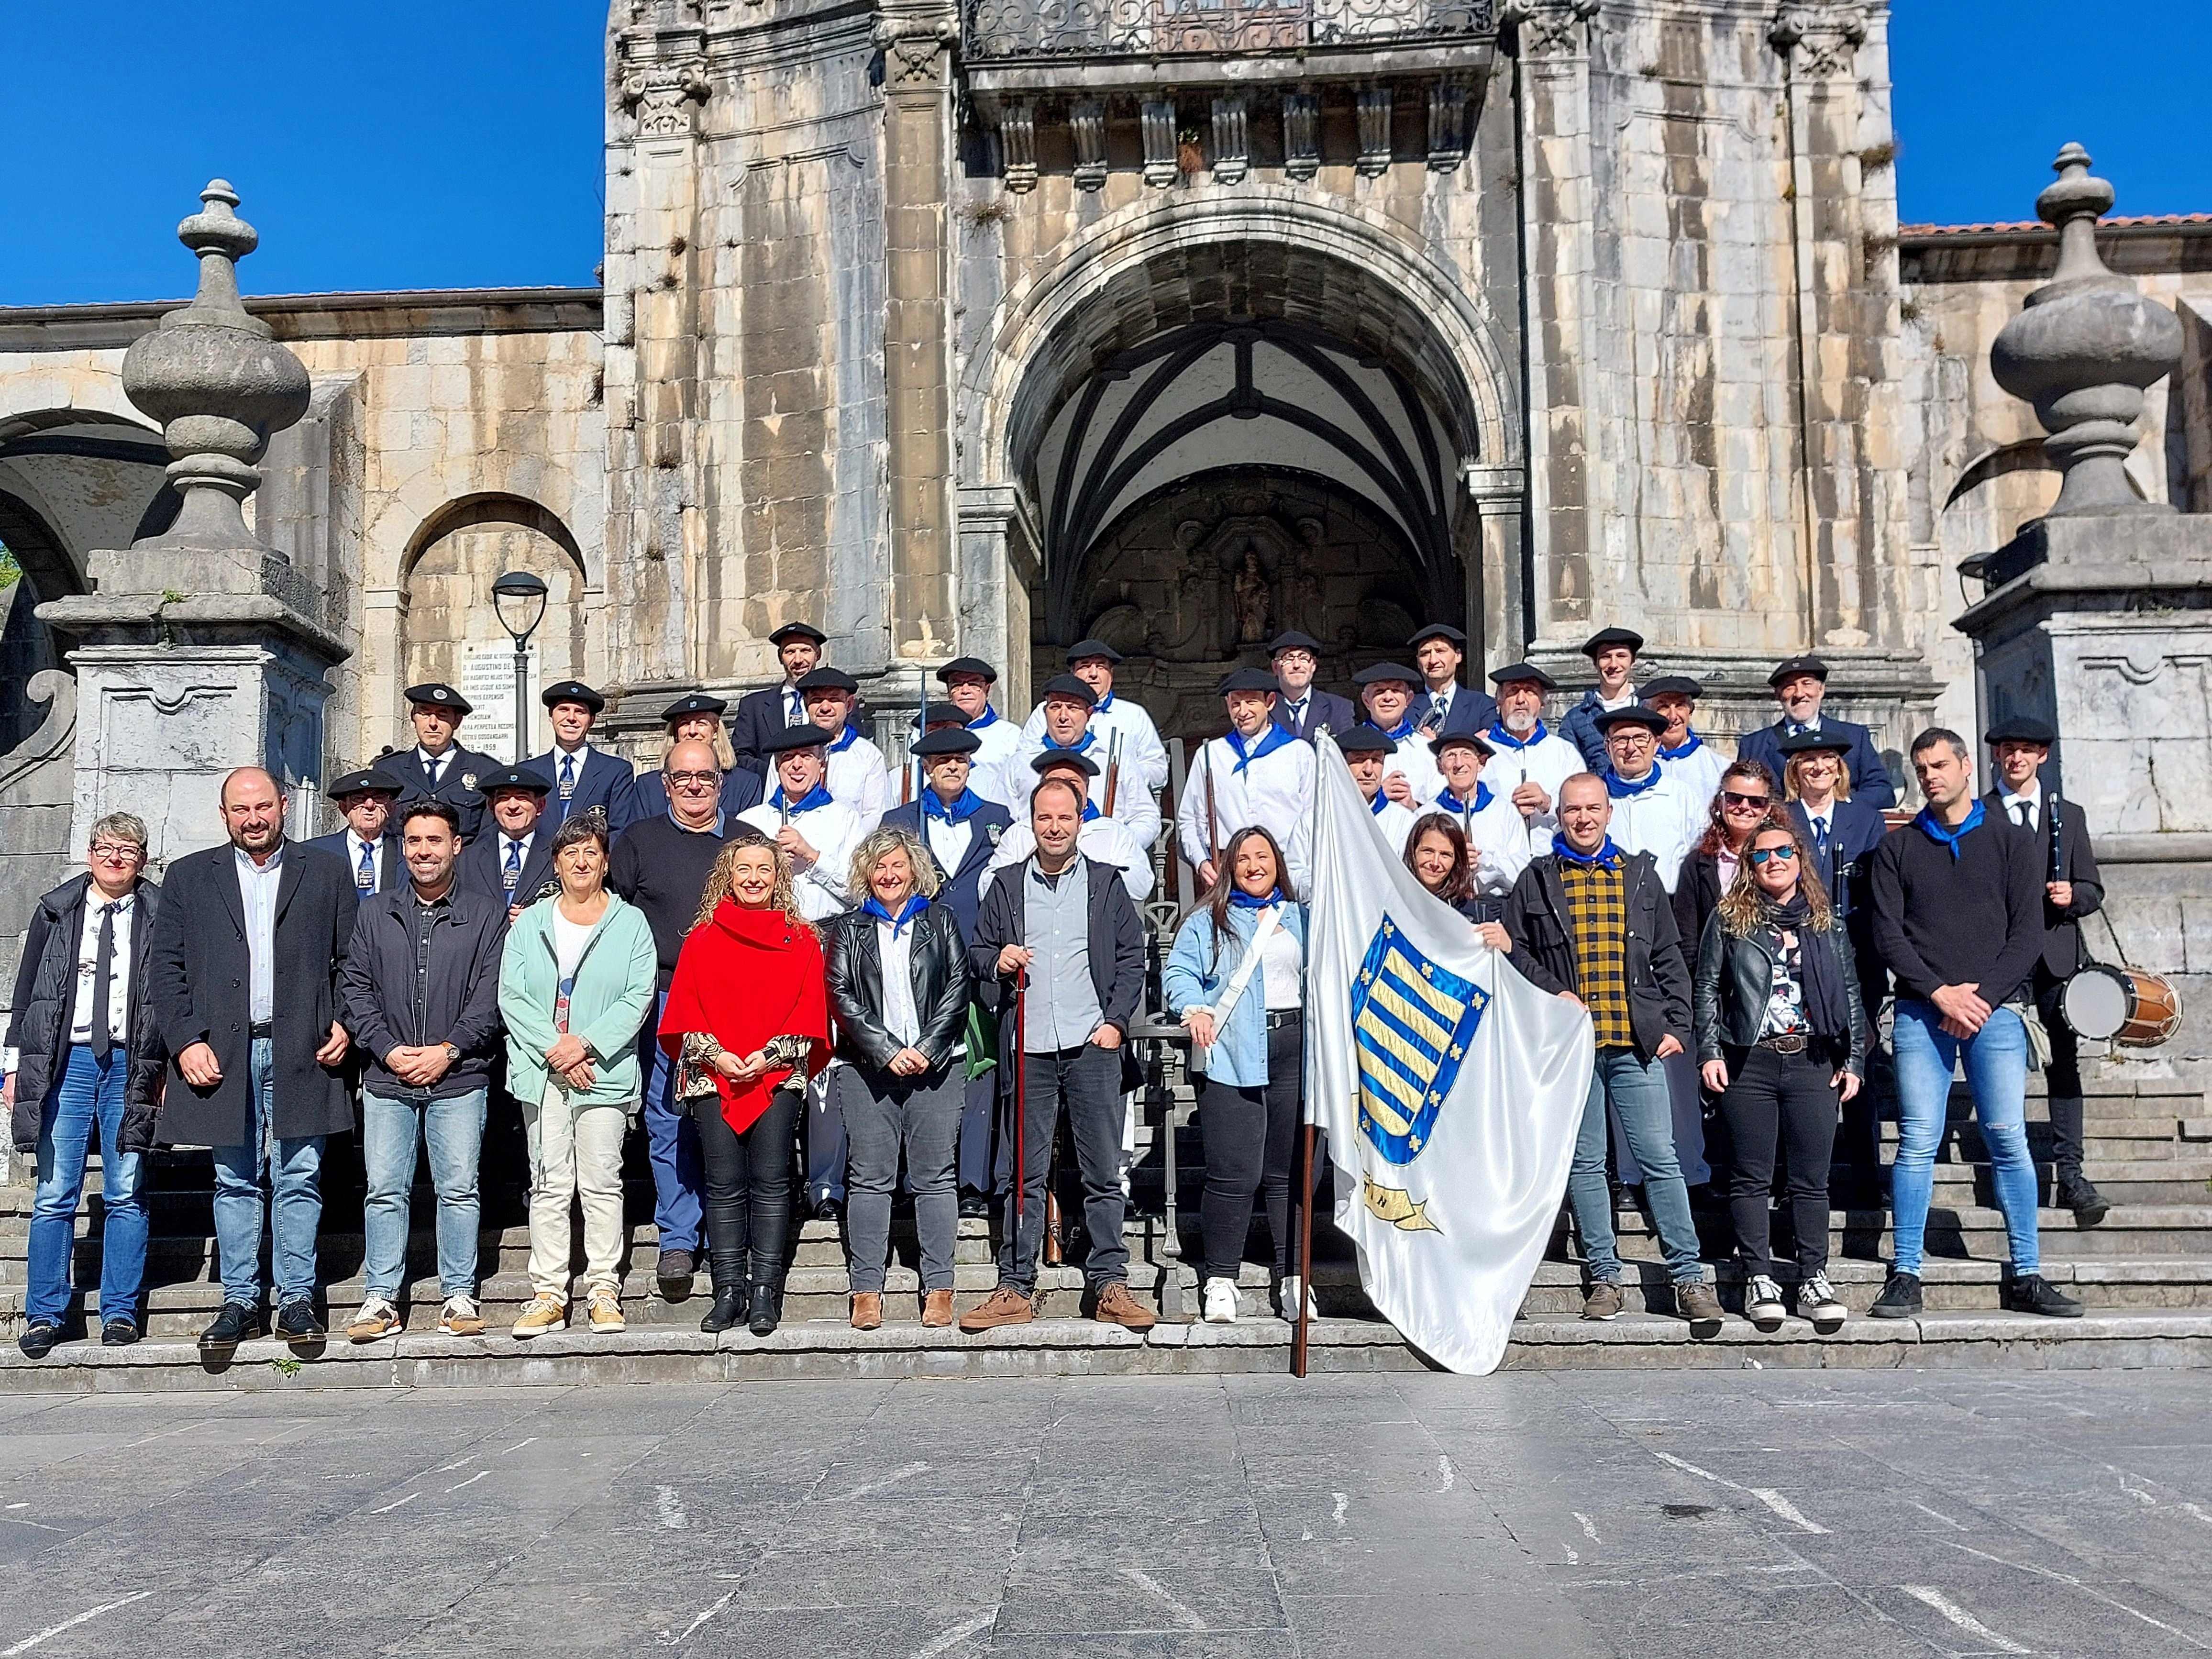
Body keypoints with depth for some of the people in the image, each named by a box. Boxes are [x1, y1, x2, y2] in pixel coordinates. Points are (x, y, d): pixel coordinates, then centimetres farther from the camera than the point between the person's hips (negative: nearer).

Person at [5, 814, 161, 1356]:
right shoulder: (55, 911, 10)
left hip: (131, 1063, -1)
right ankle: (45, 1314, 11)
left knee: (126, 1195, 2)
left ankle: (120, 1312, 10)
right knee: (54, 1196, 1)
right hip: (65, 1062, 1)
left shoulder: (160, 917, 5)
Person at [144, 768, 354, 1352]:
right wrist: (186, 1041, -5)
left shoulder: (327, 873, 10)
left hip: (301, 1055, -1)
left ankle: (297, 1299, 7)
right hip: (221, 1055, 1)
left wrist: (346, 1024, -5)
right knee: (235, 1183, 6)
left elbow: (350, 960, 9)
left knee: (299, 1181, 0)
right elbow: (165, 968, 6)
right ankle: (240, 1302, 13)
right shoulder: (188, 877, 11)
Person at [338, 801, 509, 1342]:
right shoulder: (374, 913, 12)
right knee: (385, 1191, 3)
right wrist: (389, 1050, -6)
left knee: (459, 1190, 1)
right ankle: (381, 1300, 10)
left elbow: (491, 995, -2)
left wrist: (448, 1050, -10)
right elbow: (354, 988, 7)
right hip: (386, 1078, 2)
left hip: (459, 1077, -2)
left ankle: (459, 1297, 10)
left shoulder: (488, 914, 4)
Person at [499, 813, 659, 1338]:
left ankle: (604, 1290, 7)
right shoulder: (529, 923, 12)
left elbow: (638, 997, -2)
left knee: (602, 1184, 0)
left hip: (605, 1071, -2)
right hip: (542, 1072, 2)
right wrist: (554, 1048, -11)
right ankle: (548, 1294, 6)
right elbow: (511, 995, 3)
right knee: (549, 1185, 2)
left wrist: (587, 1044, -14)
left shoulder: (630, 923, 7)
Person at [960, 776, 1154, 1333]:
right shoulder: (1006, 885, 13)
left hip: (1092, 1043, -1)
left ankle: (1110, 1285, 7)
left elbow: (1133, 957, 8)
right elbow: (976, 950, 16)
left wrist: (1117, 1021, -2)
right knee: (1025, 1173, 3)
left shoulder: (1106, 882, 11)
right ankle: (1015, 1288, 8)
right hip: (1028, 1047, 1)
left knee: (1103, 1172, 1)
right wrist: (997, 961, -6)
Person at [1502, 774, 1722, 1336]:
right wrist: (1552, 993, -7)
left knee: (1661, 1160, -2)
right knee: (1585, 1163, 5)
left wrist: (1676, 1025, 4)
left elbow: (1670, 957, 12)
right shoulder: (1536, 881, 8)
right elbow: (1513, 948, 8)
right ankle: (1605, 1276, 14)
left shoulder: (1640, 875, 12)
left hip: (1637, 1043, 0)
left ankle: (1689, 1278, 4)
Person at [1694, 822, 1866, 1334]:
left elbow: (1851, 994, 13)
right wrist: (1710, 1052, -3)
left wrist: (1854, 1060, 6)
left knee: (1812, 1179, 3)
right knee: (1752, 1177, 1)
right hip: (1748, 1062, -1)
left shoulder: (1828, 922, 12)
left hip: (1813, 1062, 2)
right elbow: (1706, 990, 6)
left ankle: (1814, 1280, 10)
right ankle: (1759, 1280, 8)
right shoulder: (1729, 921, 6)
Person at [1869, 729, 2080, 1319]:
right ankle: (1905, 1277, 0)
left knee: (2009, 1139, -3)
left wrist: (1983, 996, -9)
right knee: (1918, 1142, -4)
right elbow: (1888, 935, 3)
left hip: (1995, 1010, 0)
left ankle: (2026, 1277, 5)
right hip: (1920, 1013, 0)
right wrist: (1941, 993, -10)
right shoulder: (1896, 849, 11)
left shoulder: (2013, 843, 11)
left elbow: (2027, 933, 3)